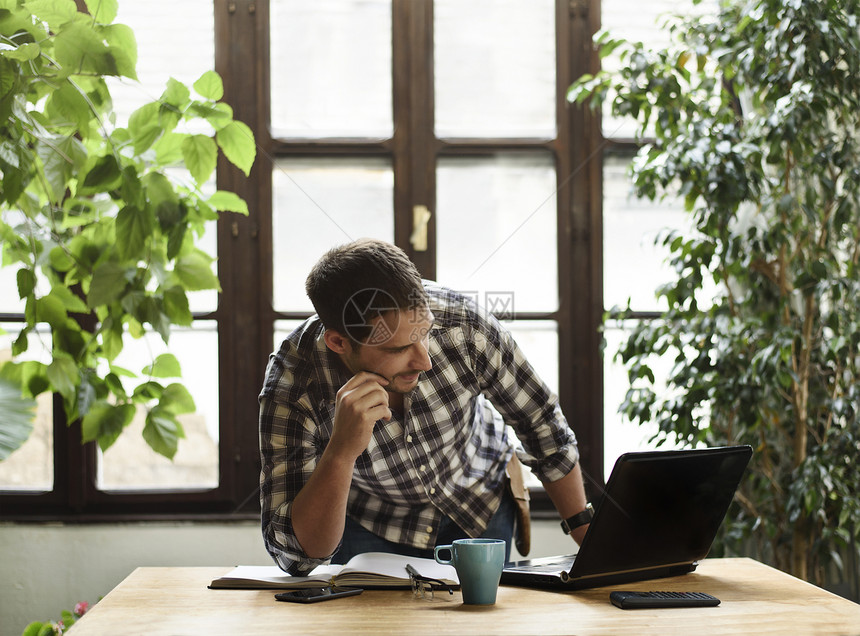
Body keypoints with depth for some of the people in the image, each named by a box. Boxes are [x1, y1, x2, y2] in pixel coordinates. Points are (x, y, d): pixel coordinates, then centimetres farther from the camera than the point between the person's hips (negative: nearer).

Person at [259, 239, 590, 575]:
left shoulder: (461, 323, -29)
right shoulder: (292, 387, -32)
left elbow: (545, 431, -11)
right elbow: (297, 553, -34)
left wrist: (590, 540, -6)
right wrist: (340, 452, -48)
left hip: (481, 508, 0)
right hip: (373, 526, 0)